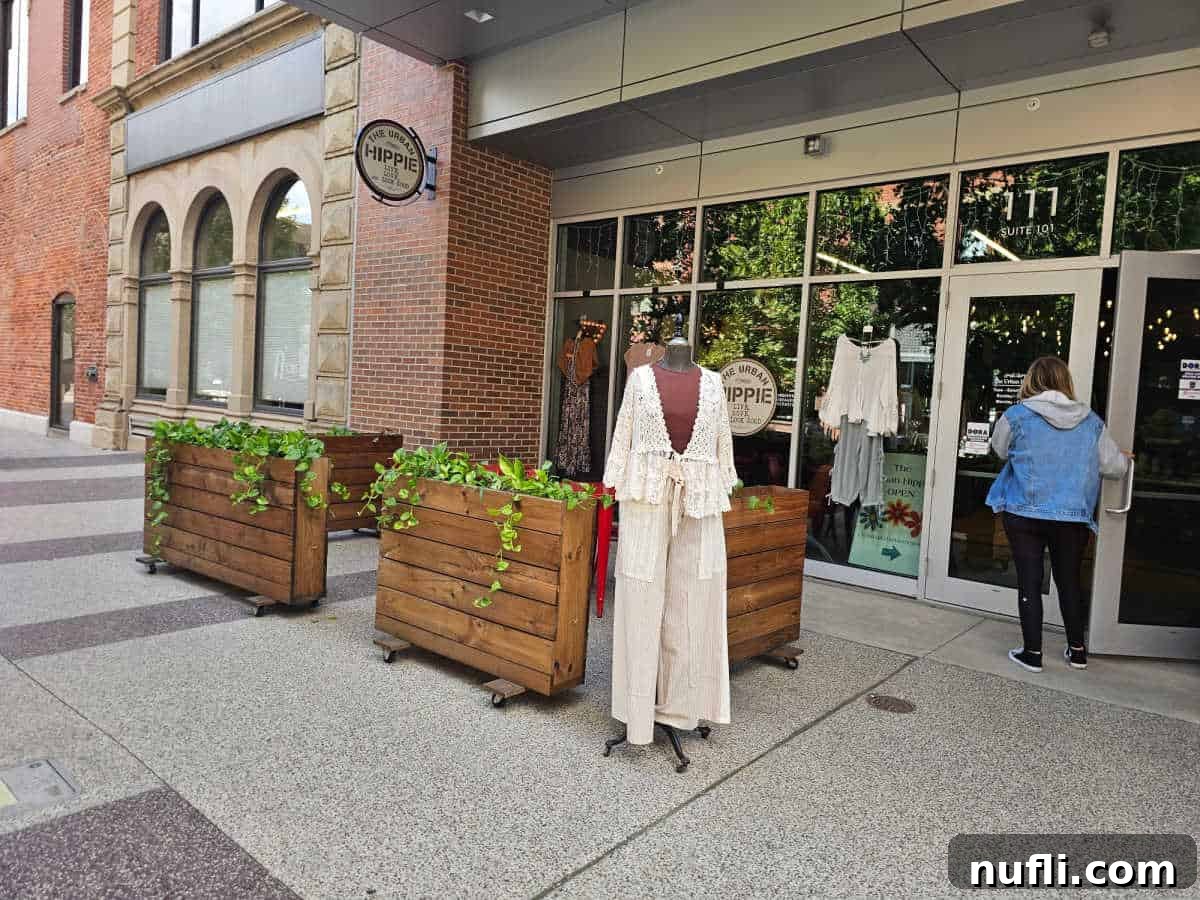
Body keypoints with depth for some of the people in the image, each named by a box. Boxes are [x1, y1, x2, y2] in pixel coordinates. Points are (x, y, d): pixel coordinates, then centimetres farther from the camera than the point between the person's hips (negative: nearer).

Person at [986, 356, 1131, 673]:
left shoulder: (1016, 416, -9)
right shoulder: (1091, 421, 0)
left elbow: (1000, 450, 8)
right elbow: (1113, 466, 7)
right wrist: (1125, 458, 30)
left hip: (1025, 513, -3)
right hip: (1074, 516, 3)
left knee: (1029, 582, 7)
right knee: (1071, 581, 17)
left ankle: (1032, 653, 12)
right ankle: (1077, 651, 29)